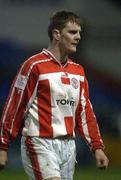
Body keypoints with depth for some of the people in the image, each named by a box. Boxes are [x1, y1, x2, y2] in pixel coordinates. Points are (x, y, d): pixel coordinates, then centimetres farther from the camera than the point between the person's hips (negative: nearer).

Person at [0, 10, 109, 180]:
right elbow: (14, 107, -6)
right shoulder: (34, 65, -7)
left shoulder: (78, 70, 15)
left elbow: (85, 111, 18)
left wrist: (97, 147, 11)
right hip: (40, 144, -7)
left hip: (68, 146, 7)